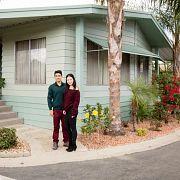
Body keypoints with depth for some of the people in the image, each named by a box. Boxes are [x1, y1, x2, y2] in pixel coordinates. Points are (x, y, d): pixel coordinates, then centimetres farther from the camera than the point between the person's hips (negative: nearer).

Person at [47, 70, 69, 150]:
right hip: (56, 110, -1)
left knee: (65, 126, 7)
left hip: (65, 109, 1)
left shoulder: (66, 86, 5)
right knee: (56, 127, 3)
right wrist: (50, 109, -3)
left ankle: (66, 141, 19)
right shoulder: (51, 87, 3)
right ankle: (55, 142, 12)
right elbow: (49, 98, 4)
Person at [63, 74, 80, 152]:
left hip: (72, 111, -7)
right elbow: (65, 100, 15)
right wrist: (64, 109, 4)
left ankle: (73, 146, 8)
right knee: (67, 128, 11)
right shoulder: (66, 89, 12)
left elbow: (76, 102, -12)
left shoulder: (76, 90, -9)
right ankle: (70, 144, 22)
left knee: (73, 128, 0)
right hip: (66, 112, 7)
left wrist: (73, 112, -15)